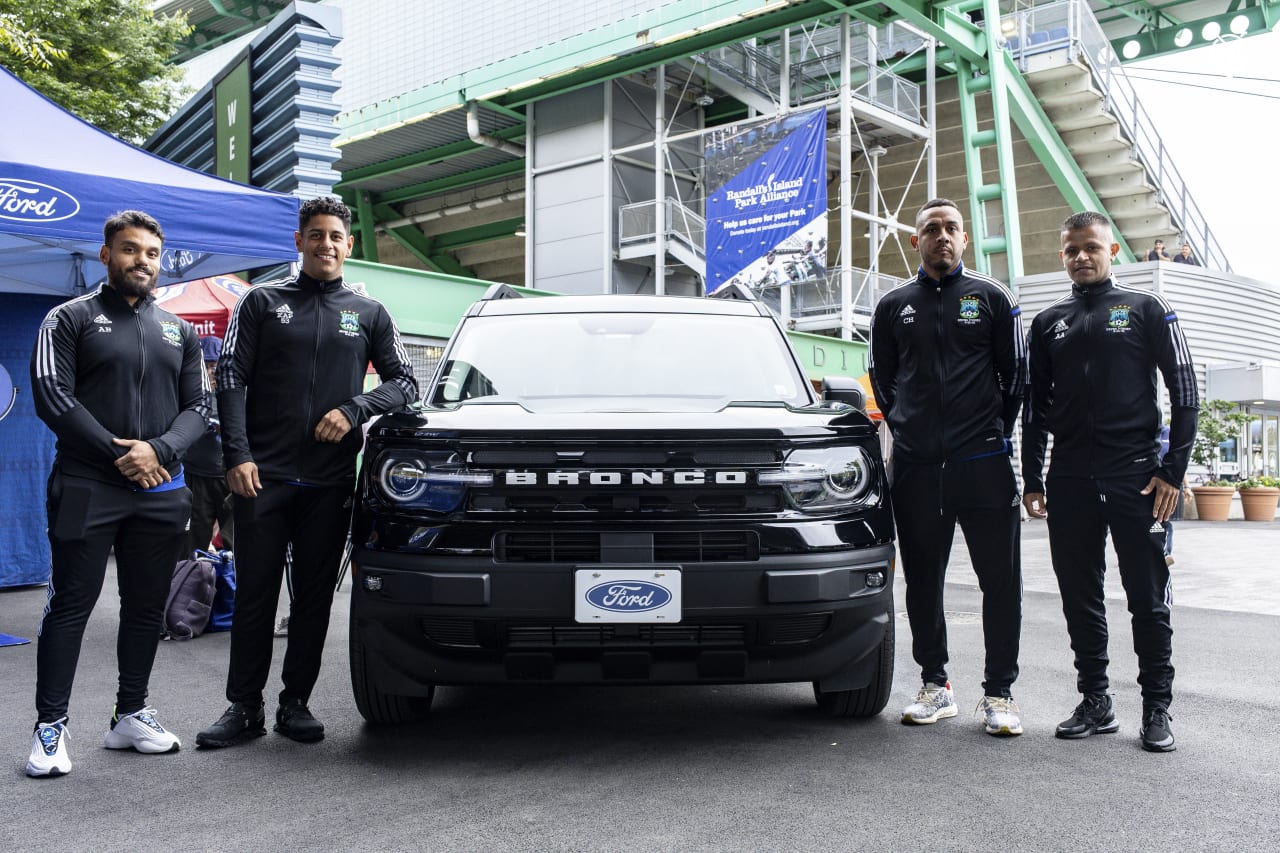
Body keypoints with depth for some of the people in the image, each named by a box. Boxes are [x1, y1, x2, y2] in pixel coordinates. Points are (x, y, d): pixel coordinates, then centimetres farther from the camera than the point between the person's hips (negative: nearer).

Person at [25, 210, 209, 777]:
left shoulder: (179, 332, 15)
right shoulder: (70, 319, 3)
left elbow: (197, 405, 9)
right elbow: (51, 395, -8)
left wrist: (158, 449, -10)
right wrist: (117, 454, -14)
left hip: (161, 491, 4)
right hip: (86, 489, -4)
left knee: (147, 607, 9)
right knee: (71, 606, -1)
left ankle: (130, 715, 21)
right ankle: (51, 726, 8)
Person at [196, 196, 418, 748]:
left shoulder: (369, 314, 14)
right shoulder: (262, 303, 9)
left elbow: (404, 381, 12)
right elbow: (231, 379, 2)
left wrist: (355, 410, -7)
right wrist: (237, 455, -10)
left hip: (331, 480, 1)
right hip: (263, 475, -1)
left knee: (315, 595, 6)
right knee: (255, 593, 3)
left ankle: (295, 704, 17)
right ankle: (244, 707, 14)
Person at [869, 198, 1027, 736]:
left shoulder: (991, 298, 7)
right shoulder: (893, 306, 11)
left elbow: (1016, 371, 10)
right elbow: (881, 376, 18)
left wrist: (996, 431, 8)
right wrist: (908, 430, 12)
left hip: (983, 462, -2)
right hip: (915, 467, 2)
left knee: (1000, 579, 0)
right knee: (923, 581, 7)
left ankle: (999, 693, 11)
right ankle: (935, 685, 19)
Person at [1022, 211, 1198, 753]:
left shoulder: (1145, 309, 6)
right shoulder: (1047, 323, 14)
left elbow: (1184, 392, 2)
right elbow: (1035, 408, 15)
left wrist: (1173, 469, -6)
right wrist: (1032, 479, 9)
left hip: (1136, 476, -3)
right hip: (1069, 480, 3)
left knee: (1148, 597, 1)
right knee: (1080, 599, 7)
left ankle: (1157, 708, 13)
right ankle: (1096, 703, 18)